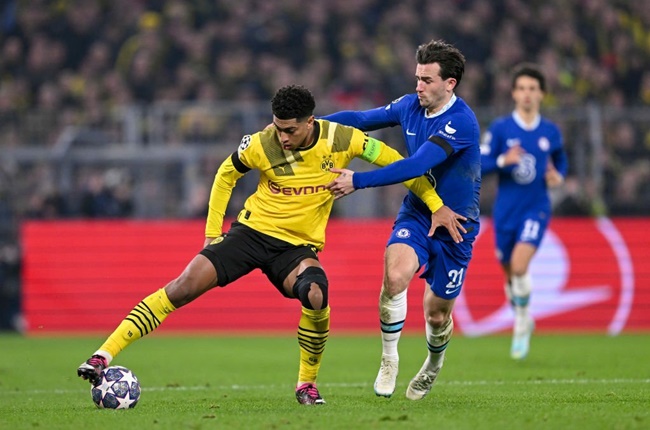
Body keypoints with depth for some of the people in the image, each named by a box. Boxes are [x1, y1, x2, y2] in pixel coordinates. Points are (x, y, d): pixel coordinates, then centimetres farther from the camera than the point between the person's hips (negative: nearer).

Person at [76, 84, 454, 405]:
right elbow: (227, 174, 7)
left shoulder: (341, 140, -15)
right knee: (183, 287, -16)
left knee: (316, 295, -33)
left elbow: (394, 161, -2)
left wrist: (436, 205, -1)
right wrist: (212, 229, 6)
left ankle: (307, 384, -7)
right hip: (252, 231, 1)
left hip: (298, 245, 0)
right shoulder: (261, 145, -13)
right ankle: (103, 356, -15)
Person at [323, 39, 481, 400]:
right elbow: (361, 119, 8)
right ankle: (389, 360, -9)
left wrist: (358, 181, -33)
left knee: (437, 314, 7)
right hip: (415, 212, 3)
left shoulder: (461, 122, -24)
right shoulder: (410, 106, -4)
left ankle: (433, 364, 42)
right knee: (394, 276, -27)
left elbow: (415, 166, -32)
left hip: (454, 222, -3)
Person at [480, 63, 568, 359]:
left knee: (519, 266, -21)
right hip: (505, 210, 1)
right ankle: (522, 318, 37)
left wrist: (558, 176, -2)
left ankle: (522, 325, -3)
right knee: (509, 272, 9)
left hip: (536, 209, -1)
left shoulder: (551, 132, 3)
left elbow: (560, 161, 20)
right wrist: (503, 161, -25)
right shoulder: (500, 129, -3)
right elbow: (479, 164, -6)